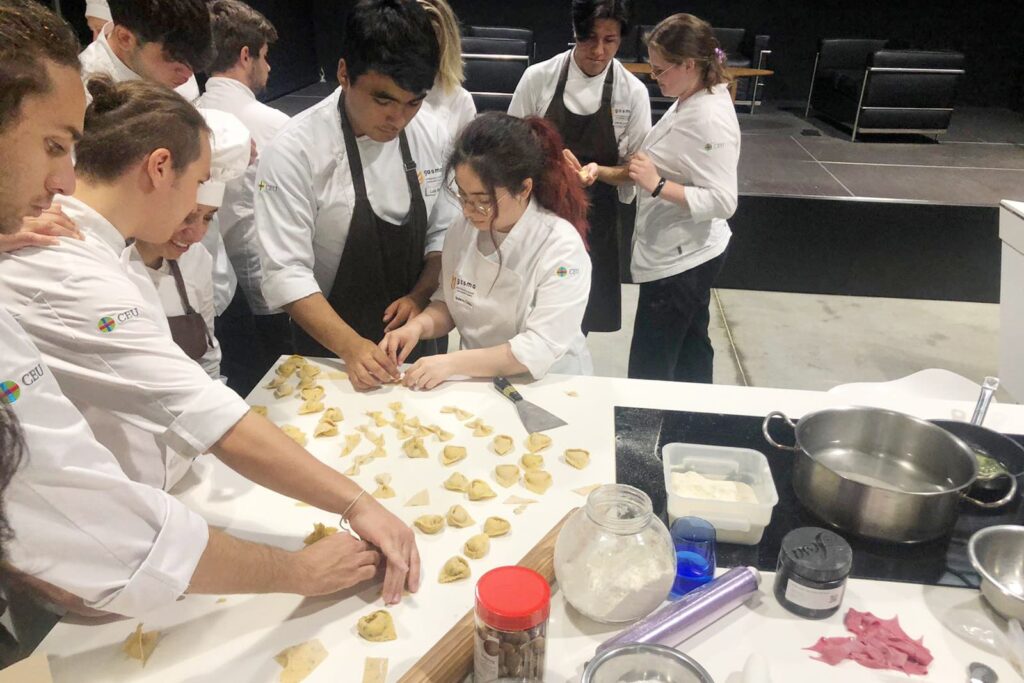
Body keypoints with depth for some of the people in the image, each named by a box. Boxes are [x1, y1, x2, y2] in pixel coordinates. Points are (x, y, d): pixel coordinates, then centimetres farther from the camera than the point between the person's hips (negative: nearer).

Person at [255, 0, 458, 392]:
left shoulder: (431, 135, -7)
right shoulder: (295, 152, -21)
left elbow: (444, 231, 2)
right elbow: (286, 272, -21)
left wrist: (421, 295, -13)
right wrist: (350, 346, -29)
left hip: (412, 336, 4)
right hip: (329, 352, -4)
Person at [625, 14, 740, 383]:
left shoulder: (711, 120, -24)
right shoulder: (691, 102, 4)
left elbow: (722, 202, -26)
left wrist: (657, 185, -29)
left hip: (679, 259, -10)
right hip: (684, 254, 10)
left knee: (647, 373, 1)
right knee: (689, 353, 24)